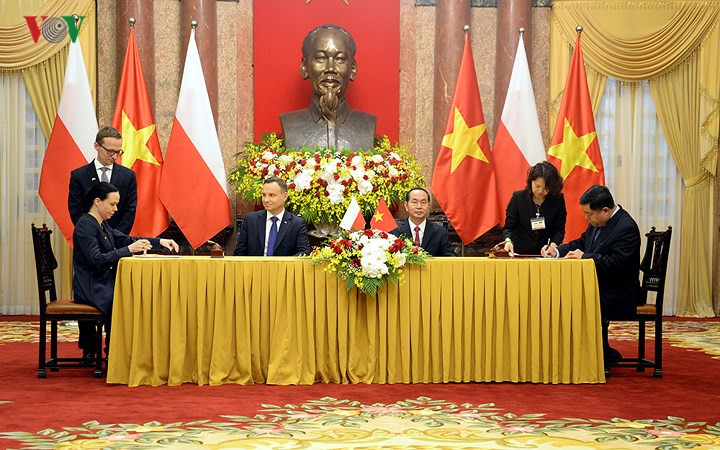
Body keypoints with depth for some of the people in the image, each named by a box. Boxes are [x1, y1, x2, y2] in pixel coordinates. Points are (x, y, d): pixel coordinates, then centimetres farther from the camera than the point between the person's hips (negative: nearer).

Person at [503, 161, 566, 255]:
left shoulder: (558, 200, 2)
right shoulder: (518, 197, 1)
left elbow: (559, 230, 4)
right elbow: (509, 227, 2)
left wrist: (553, 245, -16)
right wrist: (508, 241, -19)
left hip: (545, 255, 3)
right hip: (519, 253, -3)